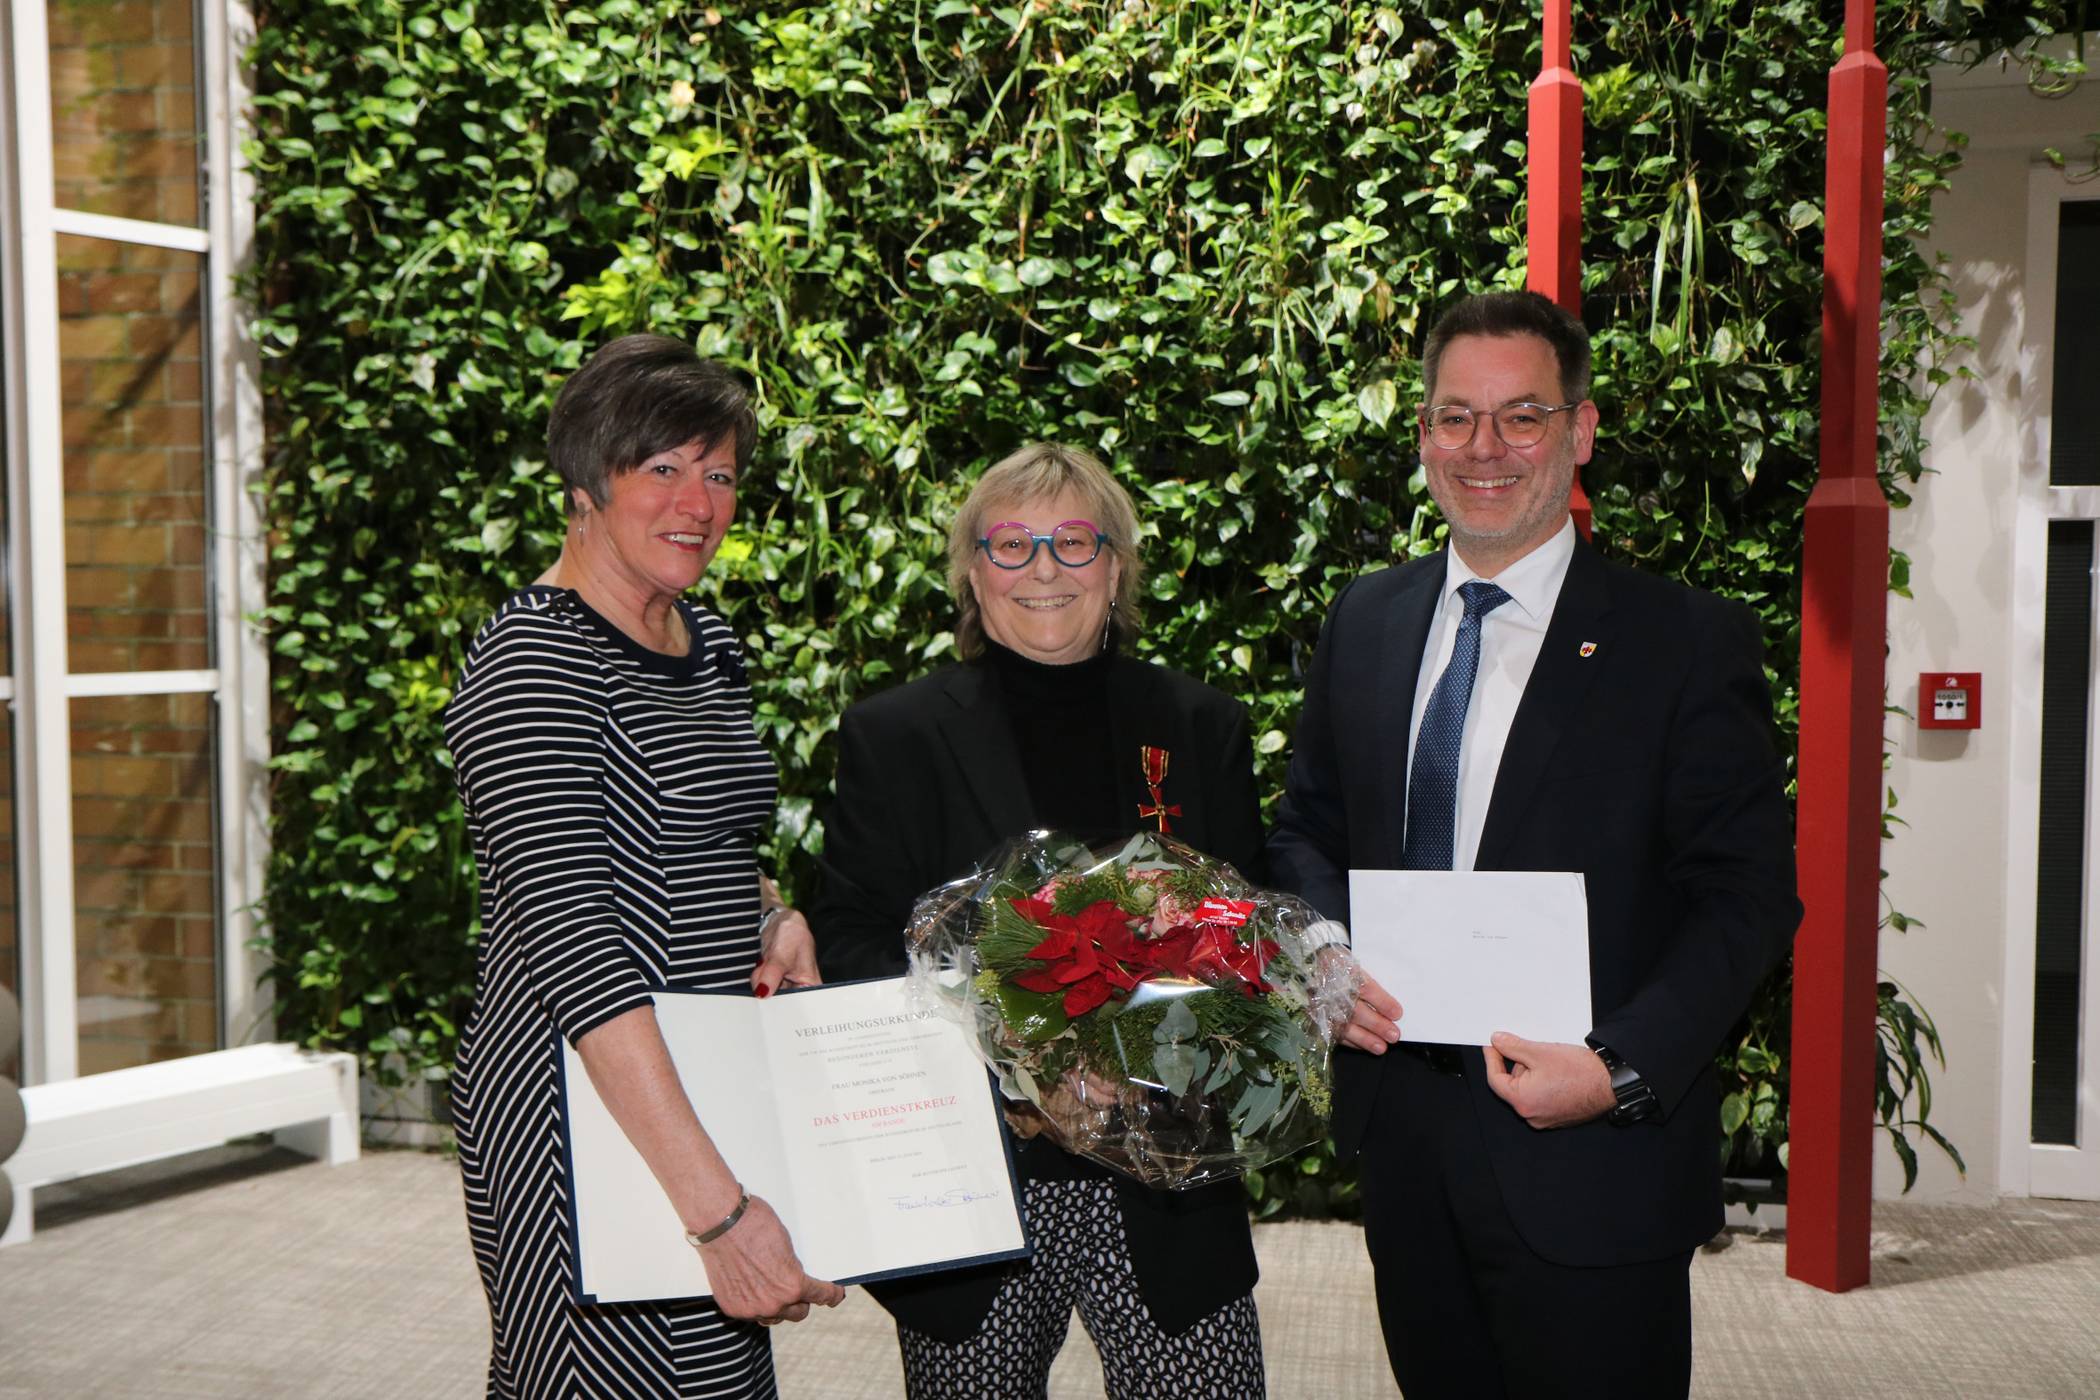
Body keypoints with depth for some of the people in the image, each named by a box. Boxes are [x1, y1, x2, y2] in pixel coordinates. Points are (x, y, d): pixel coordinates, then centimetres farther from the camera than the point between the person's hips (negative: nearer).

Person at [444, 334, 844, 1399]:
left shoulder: (707, 645, 10)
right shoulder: (532, 658, -16)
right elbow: (569, 937, -25)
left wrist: (779, 920, 0)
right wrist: (718, 1203, -30)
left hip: (705, 1092, 8)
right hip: (583, 1110, -8)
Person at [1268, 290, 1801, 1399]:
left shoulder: (1688, 641, -7)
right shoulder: (1364, 621, 7)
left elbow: (1749, 895, -9)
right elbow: (1306, 827, 14)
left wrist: (1622, 1070, -21)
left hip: (1590, 1158, -4)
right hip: (1402, 1140, 4)